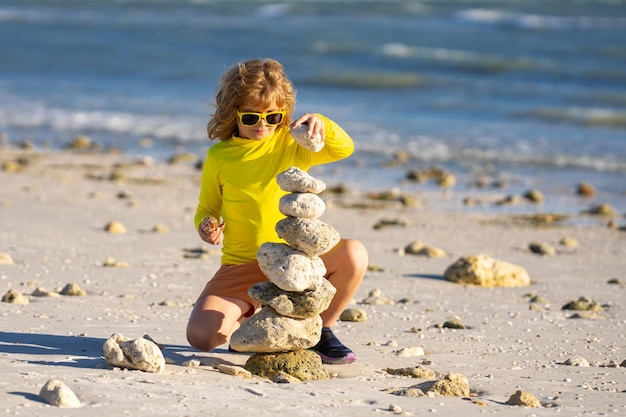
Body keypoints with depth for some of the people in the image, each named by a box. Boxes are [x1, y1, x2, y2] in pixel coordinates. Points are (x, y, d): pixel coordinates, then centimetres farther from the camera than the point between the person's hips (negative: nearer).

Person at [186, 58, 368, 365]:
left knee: (353, 254, -29)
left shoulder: (290, 143, 1)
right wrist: (206, 226, -9)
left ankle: (321, 329, -1)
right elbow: (206, 209, 15)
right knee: (201, 335, -23)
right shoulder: (218, 156, 3)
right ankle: (249, 318, 16)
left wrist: (320, 123, -31)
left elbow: (344, 149, -12)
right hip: (241, 268, 0)